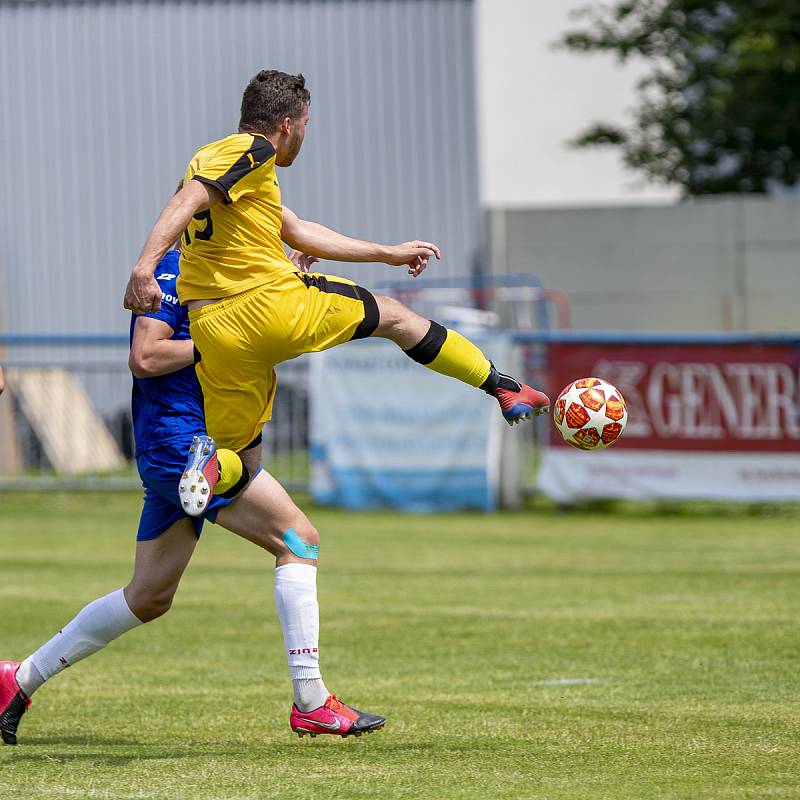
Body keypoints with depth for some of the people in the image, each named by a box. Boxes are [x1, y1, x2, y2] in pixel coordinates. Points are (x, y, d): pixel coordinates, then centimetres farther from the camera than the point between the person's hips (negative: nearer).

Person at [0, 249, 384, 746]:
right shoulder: (174, 270, -9)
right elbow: (144, 358, -18)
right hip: (181, 440, -10)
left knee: (150, 598, 15)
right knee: (298, 539, -13)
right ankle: (311, 704, -17)